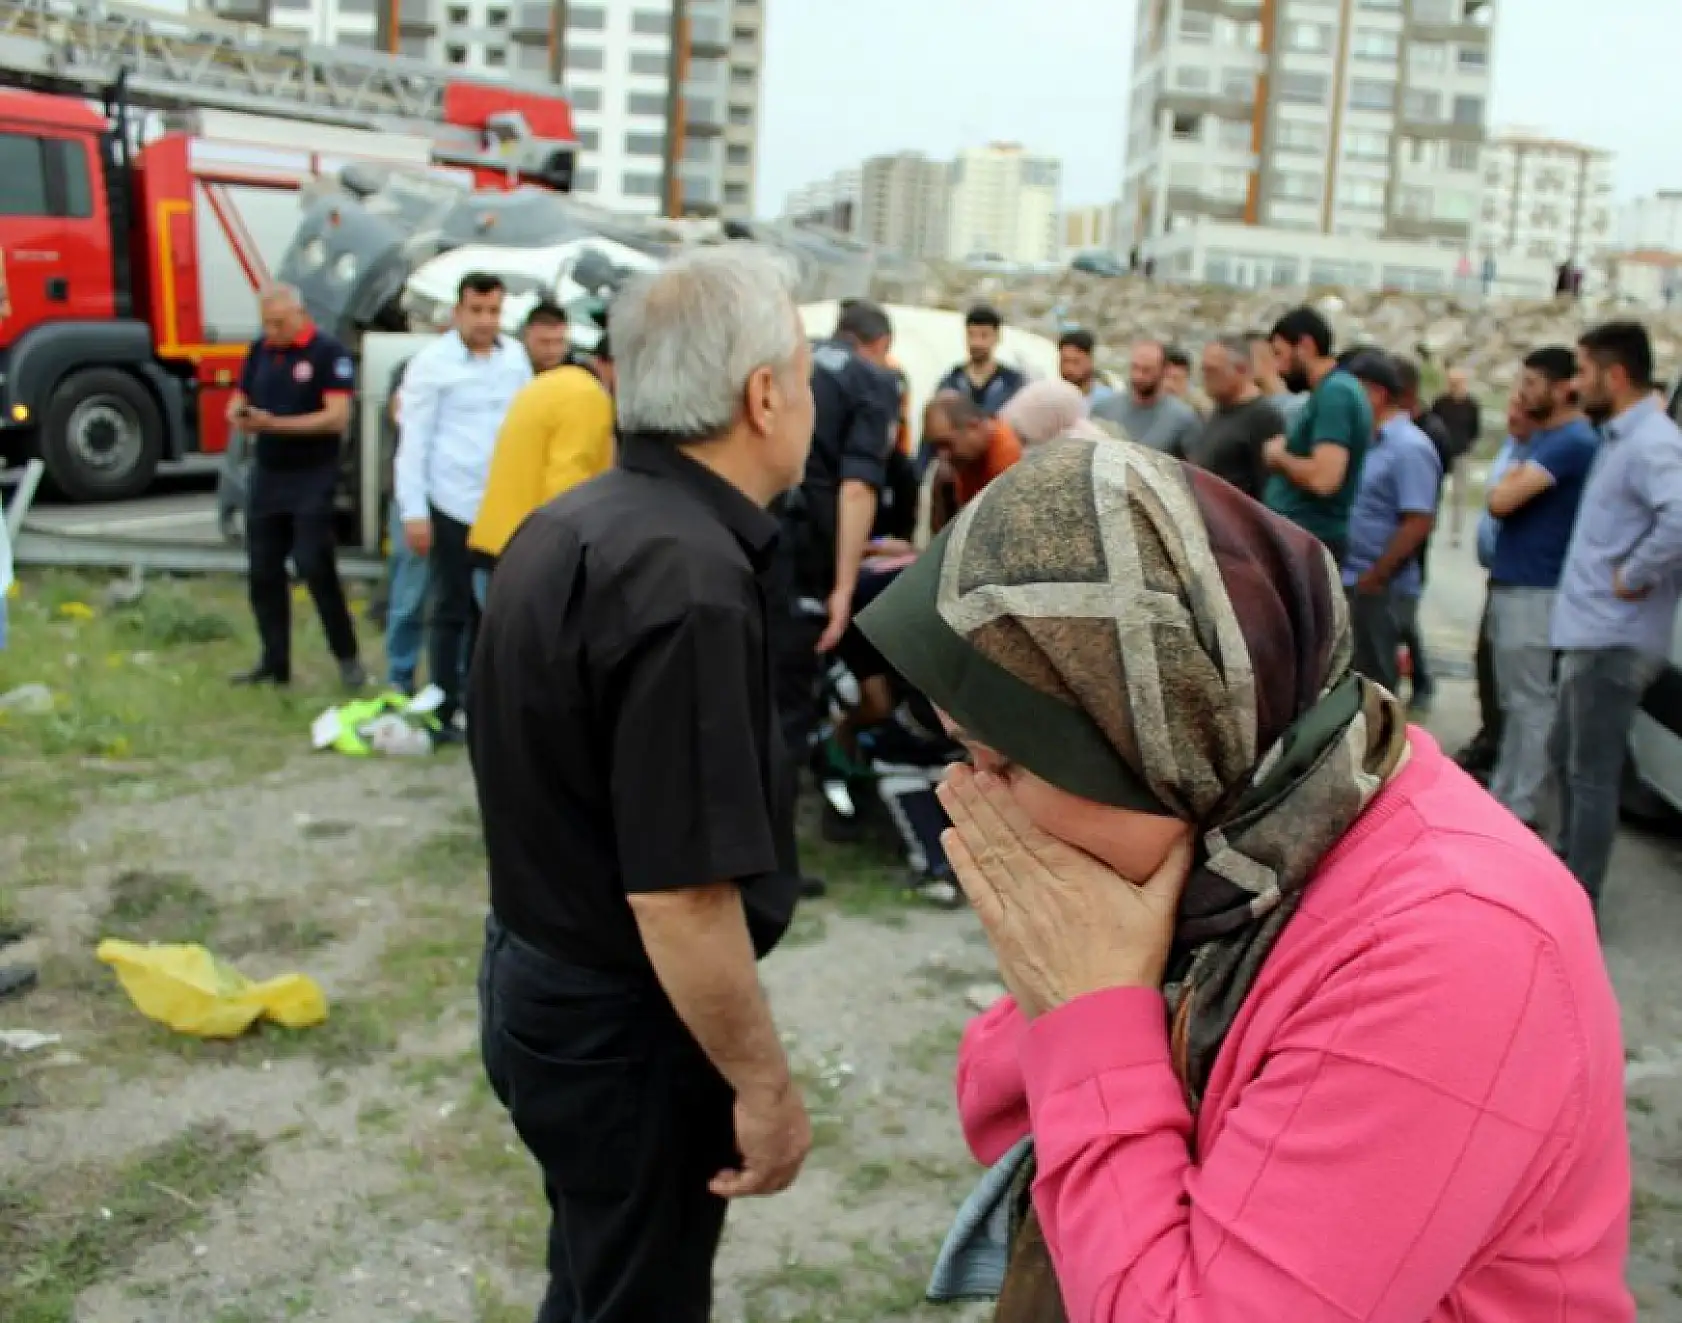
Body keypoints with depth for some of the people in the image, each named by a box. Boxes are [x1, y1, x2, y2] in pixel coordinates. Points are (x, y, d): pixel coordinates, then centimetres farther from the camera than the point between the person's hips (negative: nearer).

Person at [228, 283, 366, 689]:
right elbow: (237, 401, 14)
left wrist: (275, 424, -24)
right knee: (262, 572, 8)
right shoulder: (259, 350, 9)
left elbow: (337, 417, -19)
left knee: (315, 567, -9)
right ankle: (274, 663, 17)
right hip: (266, 475, 6)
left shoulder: (329, 353, -10)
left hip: (312, 478, -6)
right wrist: (239, 417, -11)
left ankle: (347, 656, 5)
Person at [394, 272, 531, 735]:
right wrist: (414, 511, -11)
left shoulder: (516, 356, 6)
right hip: (452, 506, -4)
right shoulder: (432, 362, -6)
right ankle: (446, 710, 12)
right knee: (451, 610, 4)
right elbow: (413, 440, -7)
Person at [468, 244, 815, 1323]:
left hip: (539, 980, 9)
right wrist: (766, 1084, -17)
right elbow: (680, 894, -28)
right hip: (624, 1026, -8)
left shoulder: (568, 524, 3)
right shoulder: (689, 579, -27)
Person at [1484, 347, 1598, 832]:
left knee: (1531, 703, -4)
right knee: (1515, 702, 15)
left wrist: (1508, 482, -1)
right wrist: (1511, 485, 3)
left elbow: (1501, 501, -20)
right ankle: (1502, 796, 23)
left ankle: (1521, 812, 1)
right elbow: (1505, 499, 23)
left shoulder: (1573, 441, -16)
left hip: (1536, 591, -10)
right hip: (1511, 585, 10)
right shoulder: (1544, 438, 16)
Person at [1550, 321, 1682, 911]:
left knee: (1592, 773, -1)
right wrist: (1623, 573, 12)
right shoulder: (1618, 438, 13)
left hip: (1613, 639, -10)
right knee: (1567, 757, 22)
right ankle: (1567, 867, 37)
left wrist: (1635, 577, -24)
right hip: (1590, 632, 10)